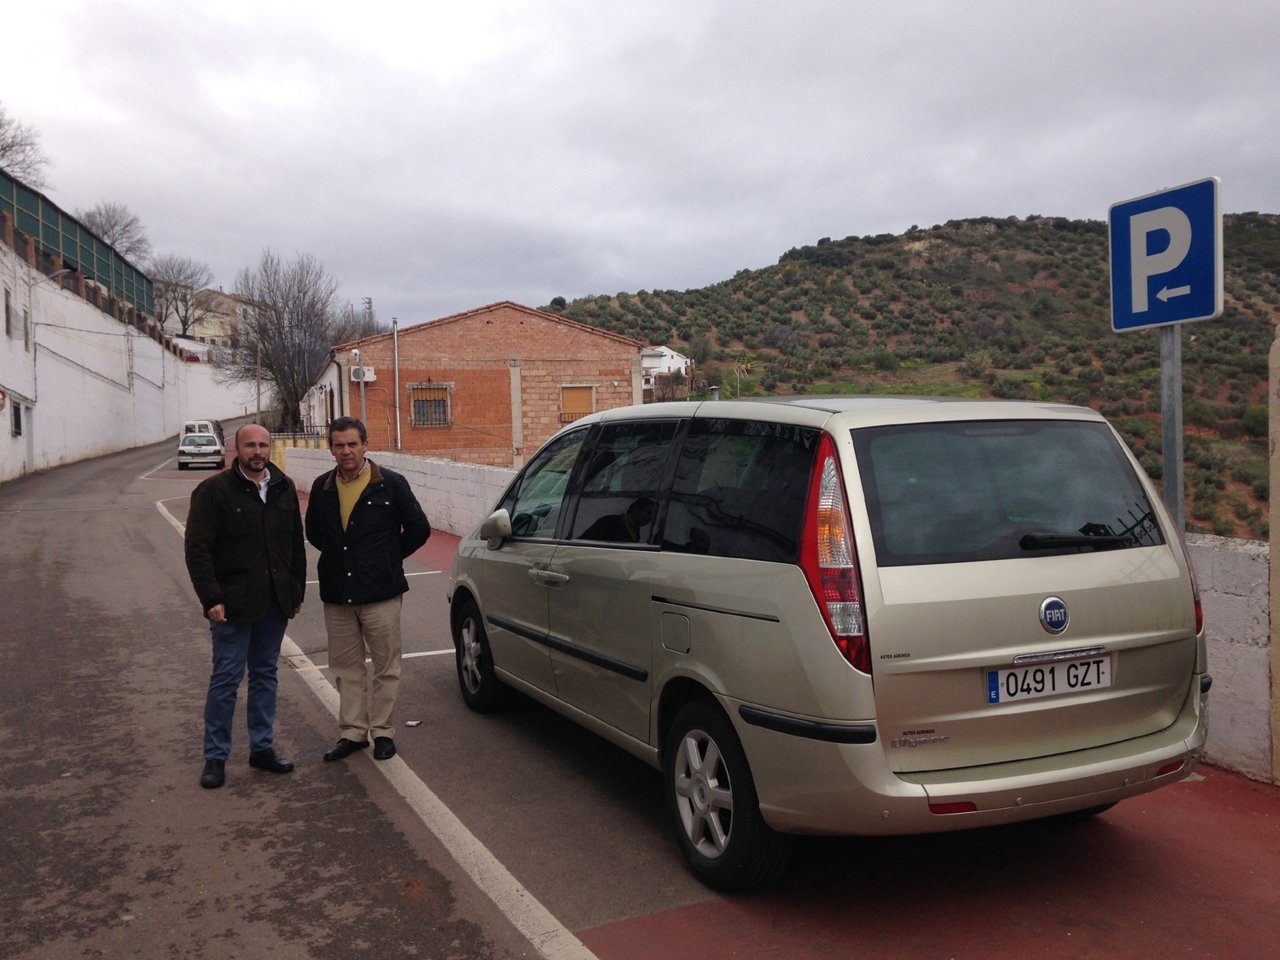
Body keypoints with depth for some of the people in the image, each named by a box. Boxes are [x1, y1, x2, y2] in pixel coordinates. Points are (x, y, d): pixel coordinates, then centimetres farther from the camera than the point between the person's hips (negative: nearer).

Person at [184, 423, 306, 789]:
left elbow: (296, 543, 13)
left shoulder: (284, 488, 8)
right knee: (226, 677, 0)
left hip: (274, 602, 5)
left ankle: (262, 747, 23)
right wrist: (211, 599, -16)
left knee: (265, 674, 13)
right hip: (233, 603, -5)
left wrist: (297, 590, 10)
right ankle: (215, 756, 11)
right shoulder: (214, 490, -7)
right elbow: (197, 550, -10)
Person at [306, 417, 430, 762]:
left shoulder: (390, 483, -5)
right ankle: (352, 731, 22)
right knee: (347, 668, 11)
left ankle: (382, 731, 17)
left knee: (386, 666, 4)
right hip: (336, 594, 4)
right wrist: (338, 556, 14)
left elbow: (419, 529, 1)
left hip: (380, 593, -3)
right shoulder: (322, 487, 5)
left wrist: (389, 558, 4)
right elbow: (313, 531, 22)